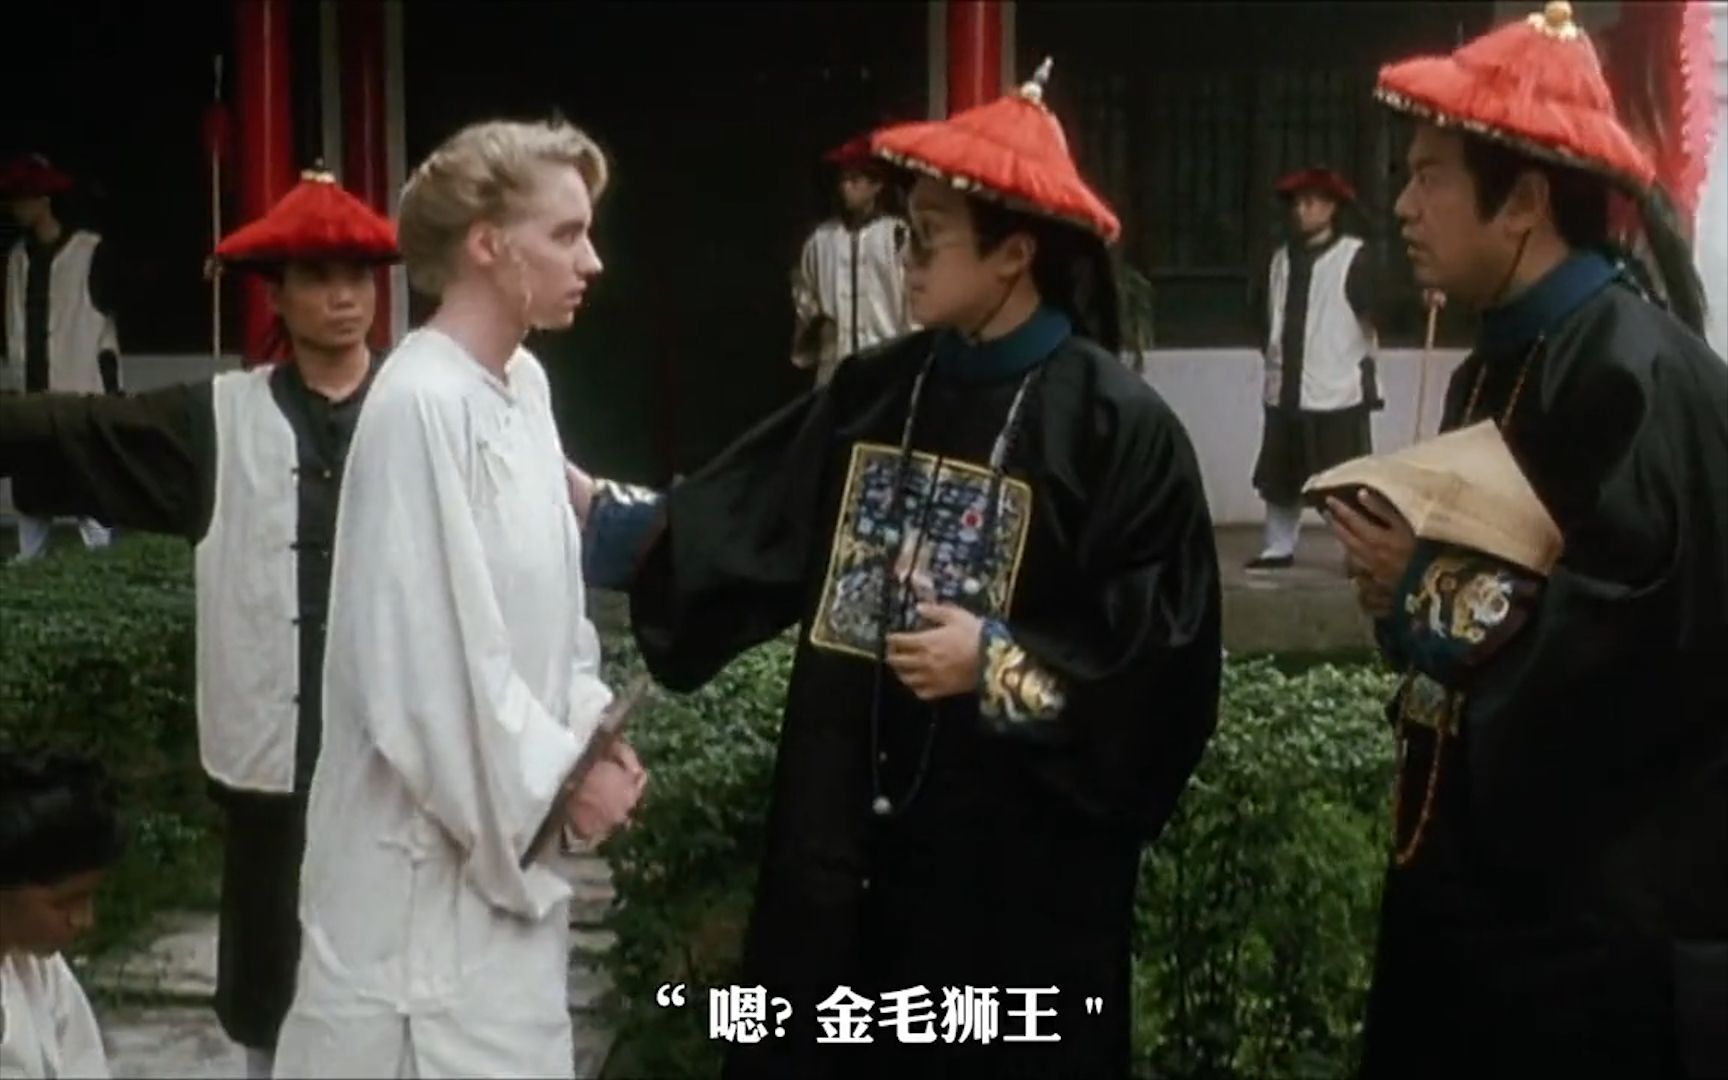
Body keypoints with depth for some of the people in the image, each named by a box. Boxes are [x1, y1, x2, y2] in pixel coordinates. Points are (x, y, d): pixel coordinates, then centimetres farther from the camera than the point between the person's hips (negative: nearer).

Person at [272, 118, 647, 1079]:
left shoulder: (526, 383, 5)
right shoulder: (424, 404, -21)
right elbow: (428, 662, -22)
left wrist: (589, 737, 0)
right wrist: (559, 782, -12)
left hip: (509, 824, 8)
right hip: (436, 840, -8)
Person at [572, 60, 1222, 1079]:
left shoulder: (1116, 425, -12)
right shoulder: (874, 392, 6)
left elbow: (1164, 659, -14)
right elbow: (731, 529, 9)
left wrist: (1002, 665, -18)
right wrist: (598, 509, 1)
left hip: (1016, 859, -5)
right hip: (845, 838, 6)